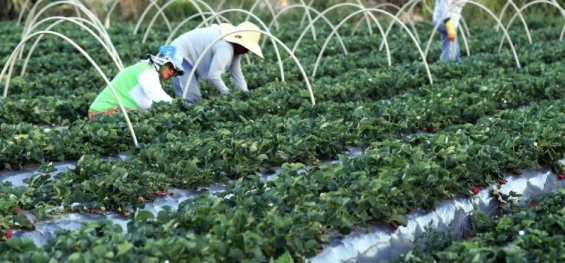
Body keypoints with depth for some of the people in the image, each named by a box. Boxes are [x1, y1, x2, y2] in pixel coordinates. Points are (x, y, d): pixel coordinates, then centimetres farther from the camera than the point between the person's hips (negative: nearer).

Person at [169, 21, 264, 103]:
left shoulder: (234, 47, 1)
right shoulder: (225, 48, -32)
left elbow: (237, 74, 8)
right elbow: (213, 76, -34)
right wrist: (227, 94, -20)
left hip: (191, 59, 11)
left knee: (196, 98, 8)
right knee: (191, 98, -22)